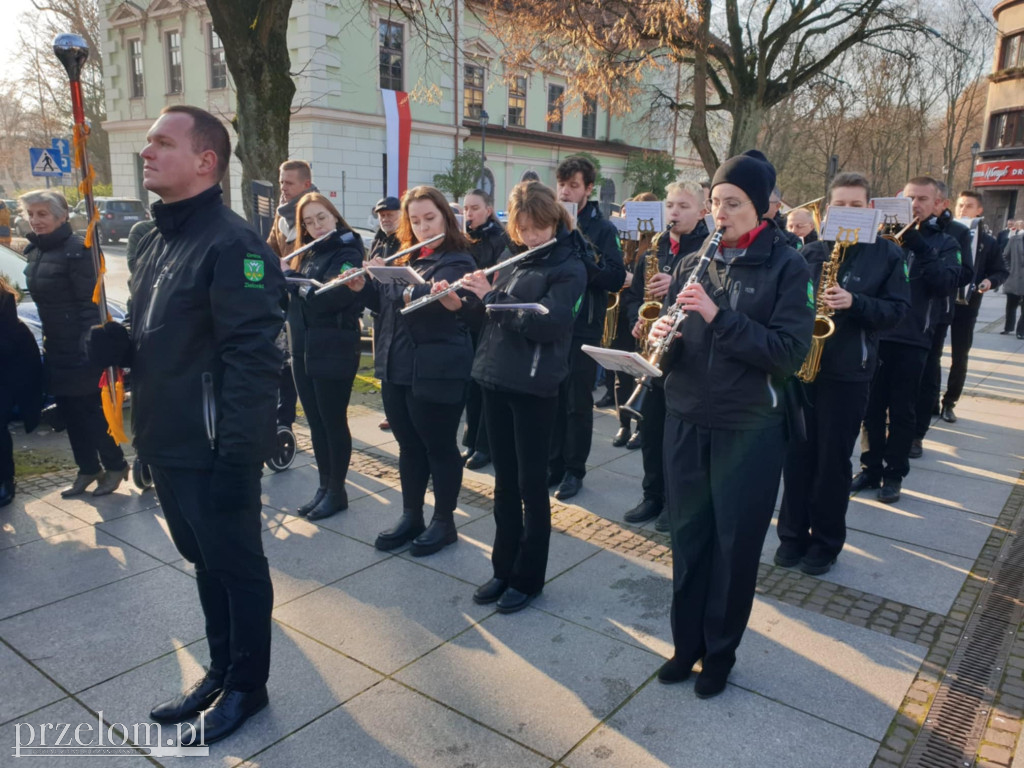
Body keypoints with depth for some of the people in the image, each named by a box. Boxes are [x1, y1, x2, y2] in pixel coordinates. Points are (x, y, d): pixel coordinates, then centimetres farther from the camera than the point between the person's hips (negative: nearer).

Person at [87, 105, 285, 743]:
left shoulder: (232, 243, -18)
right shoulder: (157, 242, 12)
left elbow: (251, 356, -24)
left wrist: (237, 456, -26)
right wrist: (112, 342, -2)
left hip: (216, 451, -9)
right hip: (169, 443, 9)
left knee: (237, 565, 9)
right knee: (205, 561, 21)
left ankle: (247, 685, 29)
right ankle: (221, 672, 40)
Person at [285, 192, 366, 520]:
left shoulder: (347, 253, -9)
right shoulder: (307, 255, 15)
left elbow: (333, 296, -24)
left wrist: (295, 282, -14)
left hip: (333, 353, -7)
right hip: (303, 351, 8)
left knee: (334, 422, 2)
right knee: (315, 423, 13)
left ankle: (337, 491, 14)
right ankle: (324, 486, 24)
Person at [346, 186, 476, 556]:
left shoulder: (457, 261, -9)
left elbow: (440, 305, -25)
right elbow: (387, 305, 18)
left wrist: (395, 285, -33)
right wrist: (363, 287, 1)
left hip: (436, 373, -7)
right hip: (396, 370, 7)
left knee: (439, 448, 4)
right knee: (409, 447, 15)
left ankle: (444, 522, 17)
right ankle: (411, 516, 28)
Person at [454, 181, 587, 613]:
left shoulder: (569, 267, -8)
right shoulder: (512, 260, 12)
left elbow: (546, 323, -21)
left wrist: (493, 295, -20)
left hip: (535, 387, -6)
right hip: (495, 380, 7)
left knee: (531, 483, 3)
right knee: (504, 480, 14)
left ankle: (529, 577, 18)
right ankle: (503, 568, 27)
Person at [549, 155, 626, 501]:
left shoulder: (602, 228, -3)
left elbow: (617, 277, -12)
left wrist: (580, 261, -24)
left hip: (583, 328, -4)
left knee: (578, 403, 4)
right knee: (552, 398, 10)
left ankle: (574, 470, 16)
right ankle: (553, 464, 23)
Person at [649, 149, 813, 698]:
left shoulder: (786, 267, -5)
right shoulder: (693, 264, 7)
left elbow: (790, 353, -15)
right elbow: (669, 349, 8)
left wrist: (719, 315, -24)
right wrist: (662, 337, -15)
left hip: (749, 430, -3)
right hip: (685, 422, 4)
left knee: (734, 545, 9)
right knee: (687, 537, 12)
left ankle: (720, 652, 29)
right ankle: (686, 642, 31)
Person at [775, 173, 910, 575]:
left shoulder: (887, 253, 0)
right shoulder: (809, 253, 6)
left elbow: (898, 309, -2)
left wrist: (855, 303, -20)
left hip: (848, 372, -2)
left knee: (833, 459, 5)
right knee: (797, 452, 7)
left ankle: (826, 542, 20)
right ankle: (792, 534, 22)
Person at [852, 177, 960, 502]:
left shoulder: (944, 243, 7)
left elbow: (945, 284, -10)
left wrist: (918, 245, -19)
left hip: (912, 338, -1)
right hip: (875, 334, 1)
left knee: (901, 411, 5)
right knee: (872, 407, 7)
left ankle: (894, 474, 16)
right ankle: (870, 467, 19)